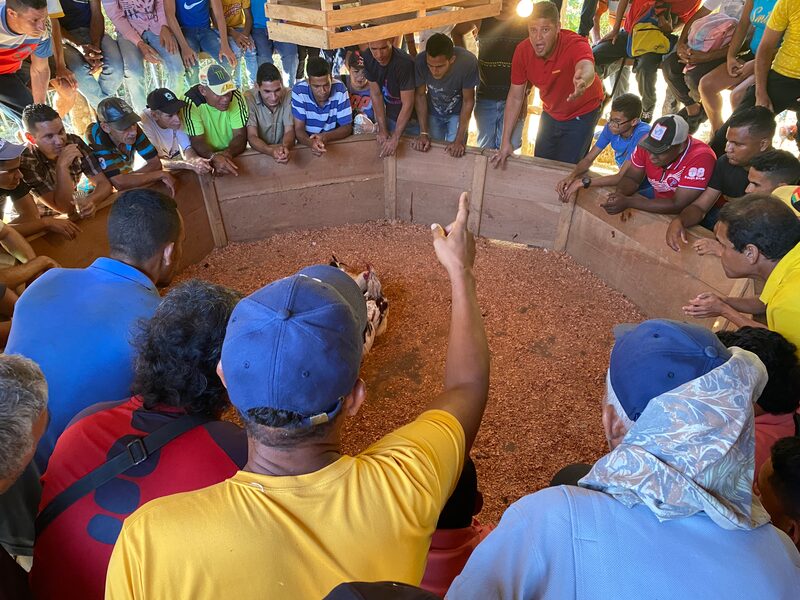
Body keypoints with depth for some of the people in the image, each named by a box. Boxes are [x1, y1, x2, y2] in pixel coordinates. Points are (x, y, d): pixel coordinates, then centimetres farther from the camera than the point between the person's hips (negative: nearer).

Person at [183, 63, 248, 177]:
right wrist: (214, 157, -40)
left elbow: (240, 136, -13)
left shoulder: (236, 97, -13)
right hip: (206, 158, -2)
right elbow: (197, 142, -18)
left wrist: (228, 154, -35)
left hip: (235, 154, 2)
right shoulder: (191, 104, -18)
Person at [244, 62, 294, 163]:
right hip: (259, 153, -3)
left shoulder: (289, 96, -6)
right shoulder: (248, 99, -11)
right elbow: (252, 136, -17)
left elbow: (289, 131, -10)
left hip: (285, 151, 3)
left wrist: (285, 147, -33)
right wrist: (271, 151, -37)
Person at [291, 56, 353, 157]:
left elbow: (347, 127, -8)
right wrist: (311, 143, -36)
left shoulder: (340, 89, -11)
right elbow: (299, 129, -13)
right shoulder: (299, 91, -13)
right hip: (307, 145, 0)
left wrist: (325, 137, -28)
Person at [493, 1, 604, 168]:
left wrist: (583, 80, -81)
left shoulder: (575, 45, -32)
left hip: (582, 113, -4)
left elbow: (587, 68, -55)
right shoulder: (522, 51, -19)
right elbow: (515, 97, -12)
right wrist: (505, 142, -14)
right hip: (551, 113, 4)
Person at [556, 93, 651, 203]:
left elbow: (621, 177, -31)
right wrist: (571, 176, -27)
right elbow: (588, 159, -6)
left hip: (647, 188, -6)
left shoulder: (643, 135, -28)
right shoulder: (610, 128, -10)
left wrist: (583, 182, -38)